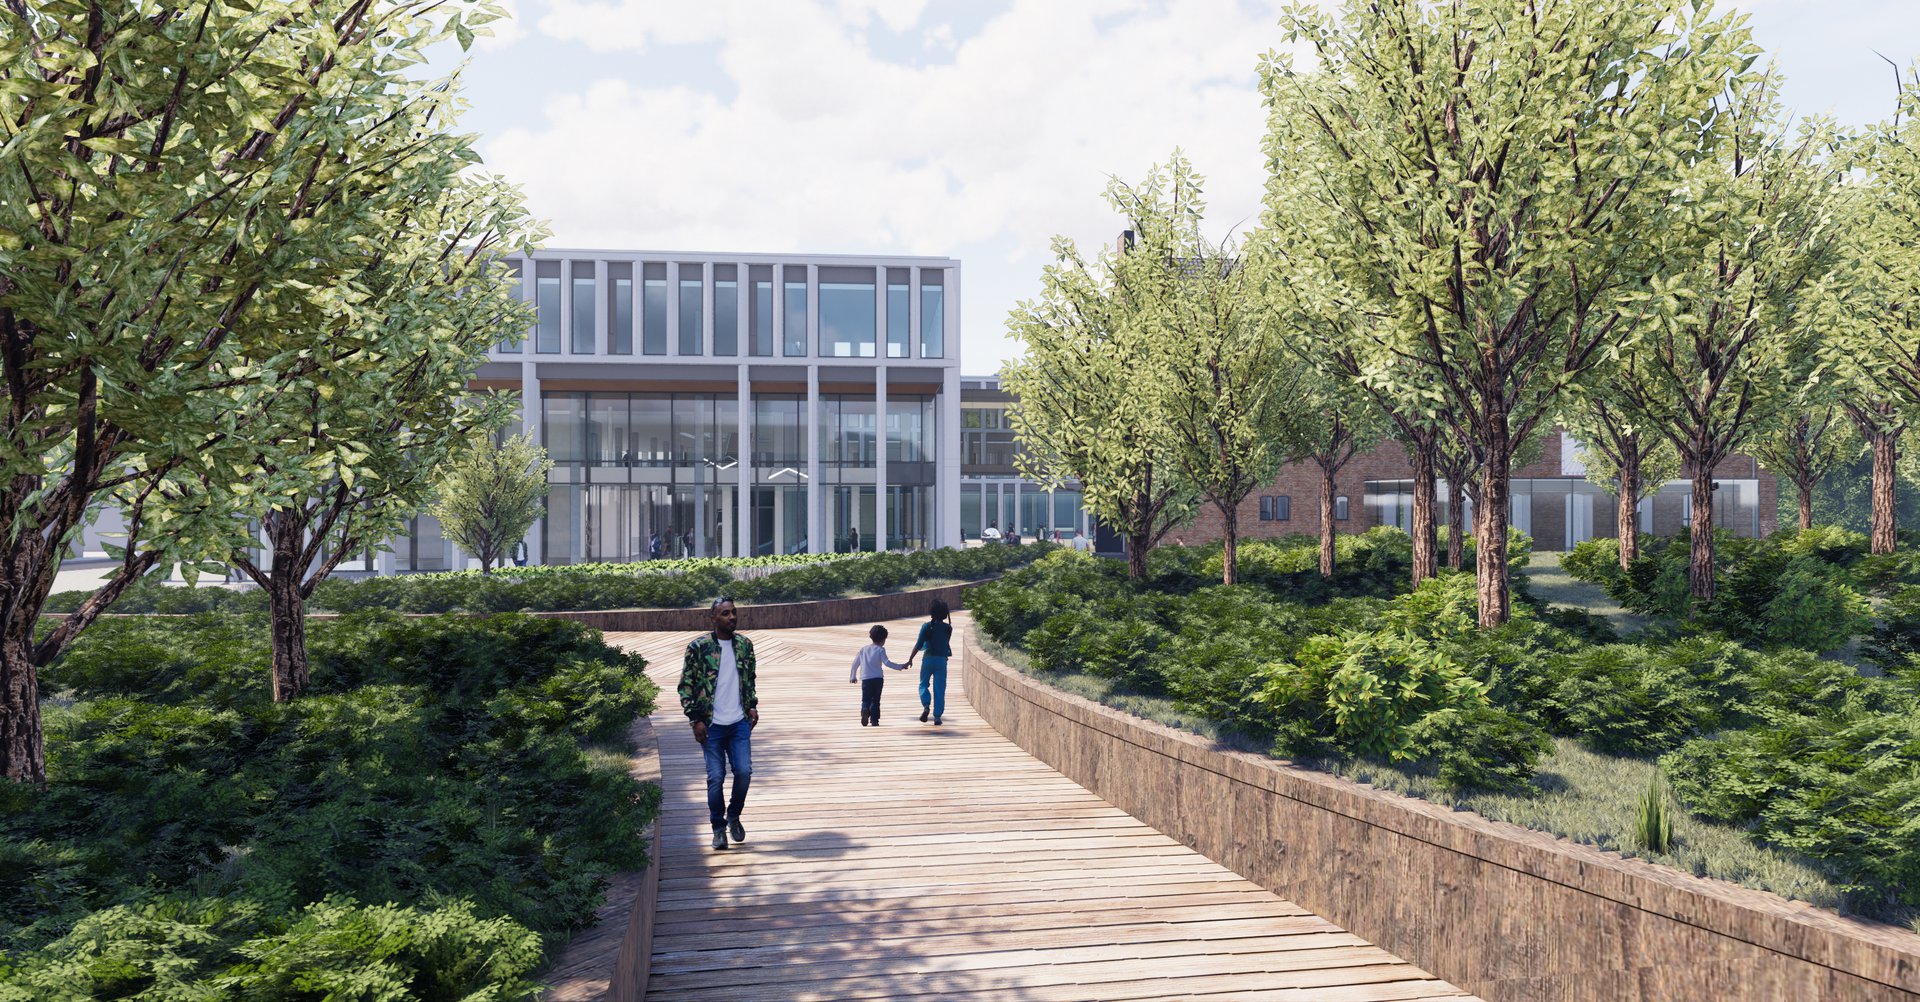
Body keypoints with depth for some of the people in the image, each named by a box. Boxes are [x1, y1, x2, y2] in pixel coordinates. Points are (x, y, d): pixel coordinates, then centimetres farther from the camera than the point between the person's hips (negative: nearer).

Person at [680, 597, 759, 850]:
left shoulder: (745, 645, 7)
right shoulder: (699, 647, -7)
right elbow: (685, 685, -5)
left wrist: (752, 706, 7)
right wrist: (695, 720, -9)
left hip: (740, 722, 3)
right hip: (711, 725, -3)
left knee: (744, 772, -2)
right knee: (716, 777, 1)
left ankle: (734, 816, 23)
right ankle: (718, 828, 17)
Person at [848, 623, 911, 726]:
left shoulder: (863, 649, 12)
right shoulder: (880, 649, 0)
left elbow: (855, 663, 16)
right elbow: (886, 663, -13)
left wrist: (853, 676, 28)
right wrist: (900, 666, -11)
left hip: (865, 679, 2)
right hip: (878, 678, -2)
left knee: (865, 699, 4)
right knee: (875, 700, 10)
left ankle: (865, 710, -27)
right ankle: (874, 720, 5)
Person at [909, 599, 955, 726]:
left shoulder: (927, 626, -7)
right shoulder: (948, 628, 0)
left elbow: (919, 644, -9)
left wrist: (910, 659, -3)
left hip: (928, 658, -1)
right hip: (942, 660, 1)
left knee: (924, 684, 15)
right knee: (939, 689, 5)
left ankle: (926, 706, -11)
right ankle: (937, 716, 3)